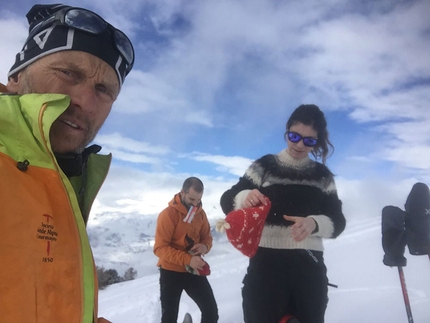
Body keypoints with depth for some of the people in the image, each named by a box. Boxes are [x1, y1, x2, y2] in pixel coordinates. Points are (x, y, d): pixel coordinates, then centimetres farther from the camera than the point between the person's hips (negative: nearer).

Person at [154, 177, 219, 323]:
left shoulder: (200, 213, 0)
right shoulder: (168, 214, -17)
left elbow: (207, 236, 11)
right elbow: (160, 248, -21)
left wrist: (205, 246, -15)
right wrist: (187, 259, -30)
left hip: (194, 270, 5)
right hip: (171, 271, -5)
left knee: (211, 311, 7)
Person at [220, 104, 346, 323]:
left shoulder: (323, 176, 9)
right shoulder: (265, 166, 0)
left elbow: (337, 221, 3)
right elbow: (227, 201, -3)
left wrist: (314, 223, -20)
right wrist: (244, 197, -27)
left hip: (309, 266, 3)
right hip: (266, 262, -3)